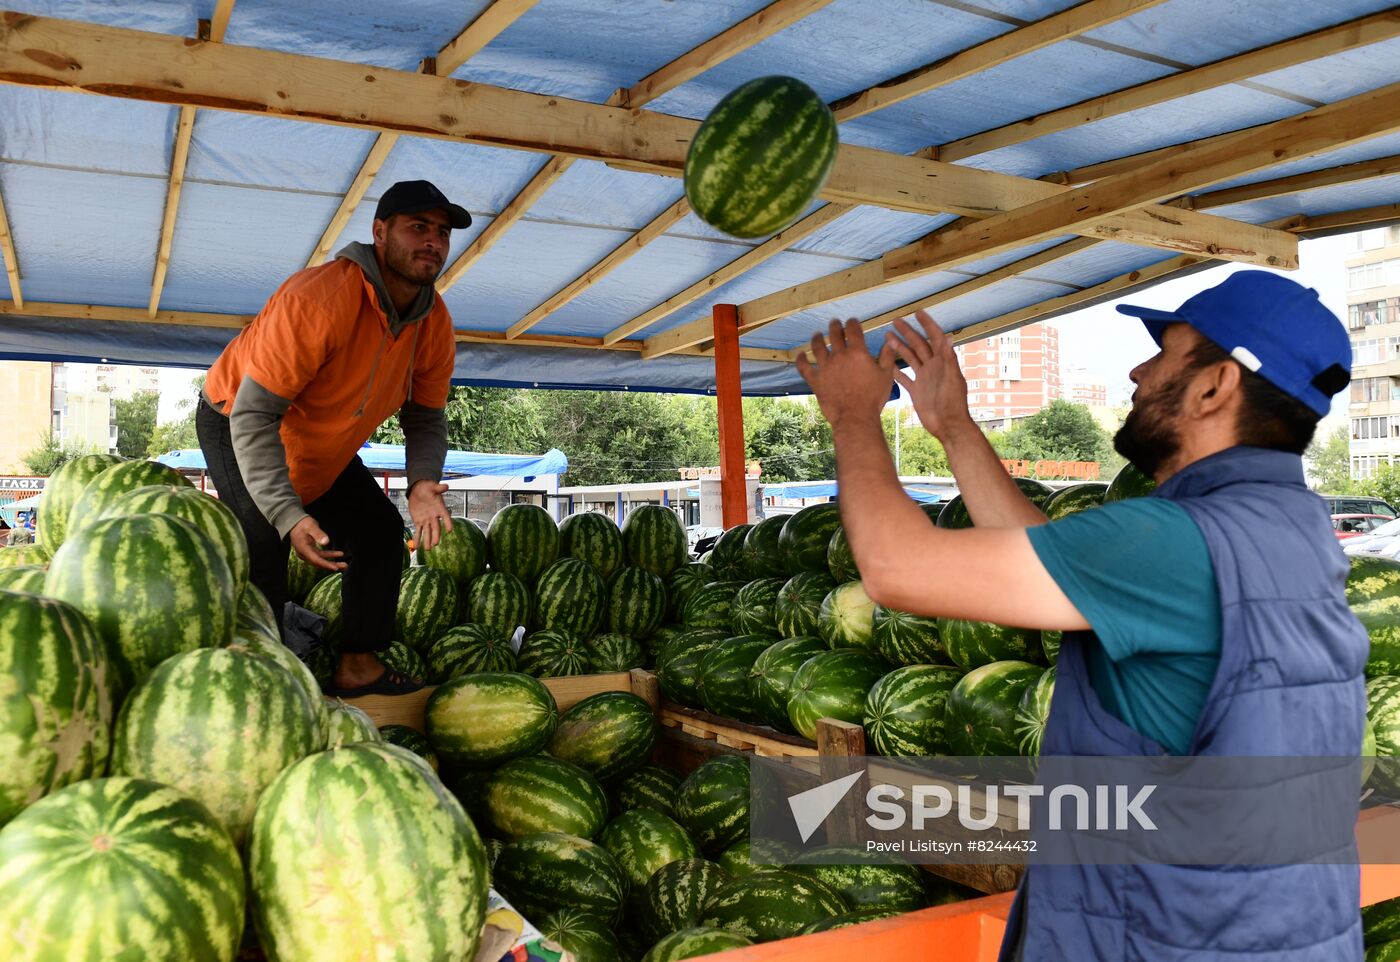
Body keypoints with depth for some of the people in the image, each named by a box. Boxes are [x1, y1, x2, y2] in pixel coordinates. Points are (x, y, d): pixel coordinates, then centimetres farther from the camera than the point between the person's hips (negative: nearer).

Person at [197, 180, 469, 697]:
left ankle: (359, 666, 11)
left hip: (326, 447, 7)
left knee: (381, 530, 3)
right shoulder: (319, 297, -37)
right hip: (234, 425, -7)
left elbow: (426, 418, -4)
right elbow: (254, 415, -36)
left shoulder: (434, 324, -15)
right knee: (262, 542, -24)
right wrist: (289, 516, -44)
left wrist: (422, 481, -26)